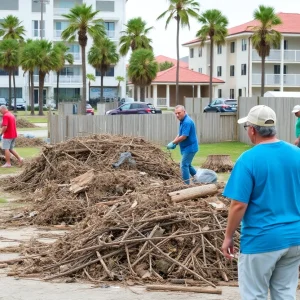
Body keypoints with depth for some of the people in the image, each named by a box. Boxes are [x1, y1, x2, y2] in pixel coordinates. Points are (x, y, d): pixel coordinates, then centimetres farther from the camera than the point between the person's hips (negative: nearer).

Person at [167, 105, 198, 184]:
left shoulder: (187, 122, -22)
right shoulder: (183, 121, 10)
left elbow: (184, 136, -26)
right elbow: (180, 134, 15)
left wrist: (173, 143, -17)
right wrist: (174, 142, -1)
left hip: (189, 148, -10)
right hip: (187, 148, 10)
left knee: (184, 165, -8)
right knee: (187, 165, 21)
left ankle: (186, 184, -2)